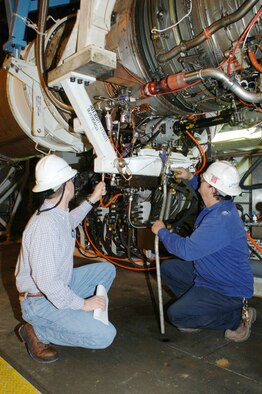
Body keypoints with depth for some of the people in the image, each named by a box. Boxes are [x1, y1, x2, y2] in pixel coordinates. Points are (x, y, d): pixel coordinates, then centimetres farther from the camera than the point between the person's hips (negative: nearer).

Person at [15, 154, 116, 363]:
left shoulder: (57, 212, -1)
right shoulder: (45, 225, -31)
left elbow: (69, 223, 26)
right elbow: (46, 281, -31)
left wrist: (91, 200, 24)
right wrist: (82, 304, -22)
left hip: (59, 284, 10)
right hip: (40, 300, -9)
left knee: (107, 270, 12)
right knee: (105, 335, -18)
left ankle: (72, 318, 9)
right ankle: (37, 331, -3)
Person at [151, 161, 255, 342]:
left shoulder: (220, 221, -34)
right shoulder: (221, 205, -2)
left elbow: (187, 249, -33)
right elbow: (203, 190, 24)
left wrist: (161, 231, -18)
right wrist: (190, 177, 13)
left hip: (230, 291, -9)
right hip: (208, 274, 10)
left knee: (176, 315, -15)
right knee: (168, 267, 10)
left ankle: (238, 316, -2)